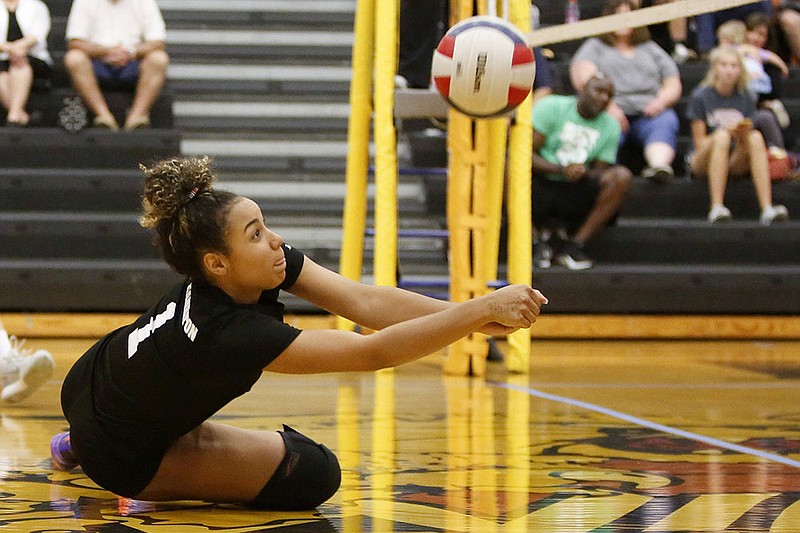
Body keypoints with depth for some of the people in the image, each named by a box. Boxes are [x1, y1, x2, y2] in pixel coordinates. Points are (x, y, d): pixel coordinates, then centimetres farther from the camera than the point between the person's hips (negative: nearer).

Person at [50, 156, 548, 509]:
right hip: (121, 456, -8)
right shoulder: (228, 333, -39)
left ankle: (79, 444, 41)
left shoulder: (273, 263, -17)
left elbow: (363, 301, -27)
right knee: (312, 473, -10)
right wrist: (482, 309, -45)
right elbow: (374, 353, -42)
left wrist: (474, 315, -39)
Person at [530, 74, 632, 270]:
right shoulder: (551, 107, -3)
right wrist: (561, 170, -26)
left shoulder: (610, 127, 8)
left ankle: (574, 243, -19)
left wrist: (584, 173, -20)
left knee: (621, 176, -22)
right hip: (540, 187, -3)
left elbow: (600, 173, 5)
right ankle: (542, 234, -12)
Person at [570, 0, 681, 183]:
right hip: (610, 112, -2)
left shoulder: (651, 49, 30)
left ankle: (659, 165, -58)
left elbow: (674, 85, 24)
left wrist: (661, 101, -1)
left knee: (666, 121, -32)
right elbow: (584, 79, 3)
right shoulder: (595, 47, 22)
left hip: (648, 113, 2)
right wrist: (608, 106, -14)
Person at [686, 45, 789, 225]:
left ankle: (767, 208, -39)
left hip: (735, 163, 3)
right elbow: (699, 143, -7)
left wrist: (744, 134, -17)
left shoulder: (745, 98, 7)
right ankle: (716, 208, -44)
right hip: (703, 162, -3)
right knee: (722, 136, -34)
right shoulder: (700, 96, -3)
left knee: (756, 137, -27)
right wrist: (728, 132, -23)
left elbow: (750, 139, 7)